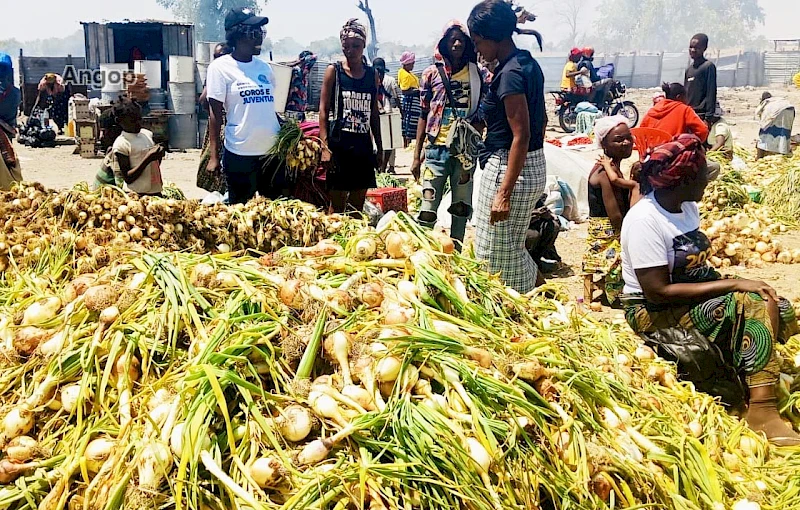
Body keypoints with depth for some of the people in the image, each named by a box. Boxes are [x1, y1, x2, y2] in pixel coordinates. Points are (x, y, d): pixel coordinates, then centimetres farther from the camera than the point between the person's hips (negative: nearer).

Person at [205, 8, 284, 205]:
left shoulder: (264, 67, 10)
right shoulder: (220, 67, -4)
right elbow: (216, 113, -5)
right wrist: (214, 156, -9)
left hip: (273, 151, 5)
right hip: (240, 154, -5)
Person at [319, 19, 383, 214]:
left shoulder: (372, 74, 11)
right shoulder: (334, 71, 0)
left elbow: (374, 113, 14)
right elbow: (323, 109, -4)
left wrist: (379, 147, 12)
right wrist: (325, 146, -12)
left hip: (363, 145, 4)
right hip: (339, 144, -4)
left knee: (358, 207, 9)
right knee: (337, 206, -2)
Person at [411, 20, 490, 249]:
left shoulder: (479, 74, 4)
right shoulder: (431, 73, 4)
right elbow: (424, 116, 7)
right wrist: (416, 156, 4)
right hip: (437, 149, -1)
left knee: (461, 208, 10)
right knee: (428, 208, -5)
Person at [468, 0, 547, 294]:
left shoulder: (510, 74, -19)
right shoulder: (528, 63, 10)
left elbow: (521, 136, -24)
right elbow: (541, 119, 19)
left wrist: (503, 193, -25)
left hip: (510, 167, -10)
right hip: (534, 165, 10)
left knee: (496, 254, 1)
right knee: (514, 248, 21)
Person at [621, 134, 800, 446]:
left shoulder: (688, 207, 4)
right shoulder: (644, 220, -21)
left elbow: (696, 266, 9)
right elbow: (658, 292, -25)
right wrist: (732, 284, -24)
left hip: (695, 297, 9)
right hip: (655, 313, -8)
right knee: (755, 304, -25)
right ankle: (762, 410, -25)